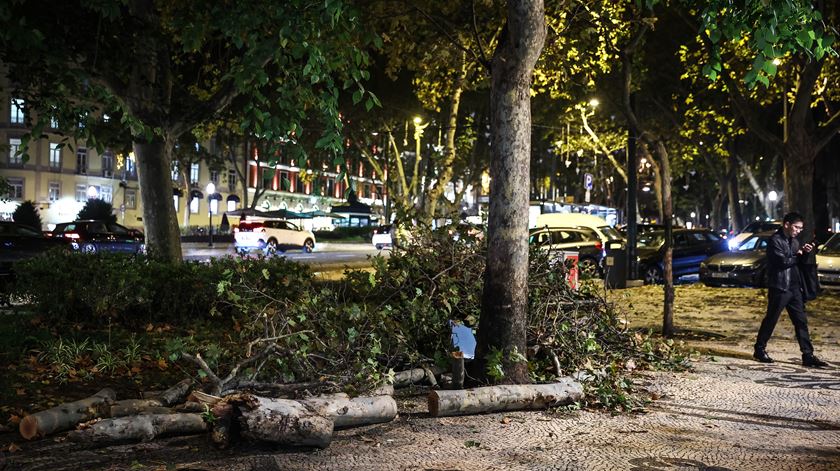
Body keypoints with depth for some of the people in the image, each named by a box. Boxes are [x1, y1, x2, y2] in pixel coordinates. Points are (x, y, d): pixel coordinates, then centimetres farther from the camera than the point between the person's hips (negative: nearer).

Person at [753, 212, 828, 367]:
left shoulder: (794, 241, 16)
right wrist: (798, 255, -6)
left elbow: (799, 262, 18)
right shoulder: (775, 240, -11)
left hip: (794, 287, 8)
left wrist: (805, 252, -1)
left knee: (801, 321, 4)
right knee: (771, 320, 1)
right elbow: (783, 261, -21)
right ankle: (760, 350, 15)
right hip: (779, 287, -8)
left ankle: (808, 355, 5)